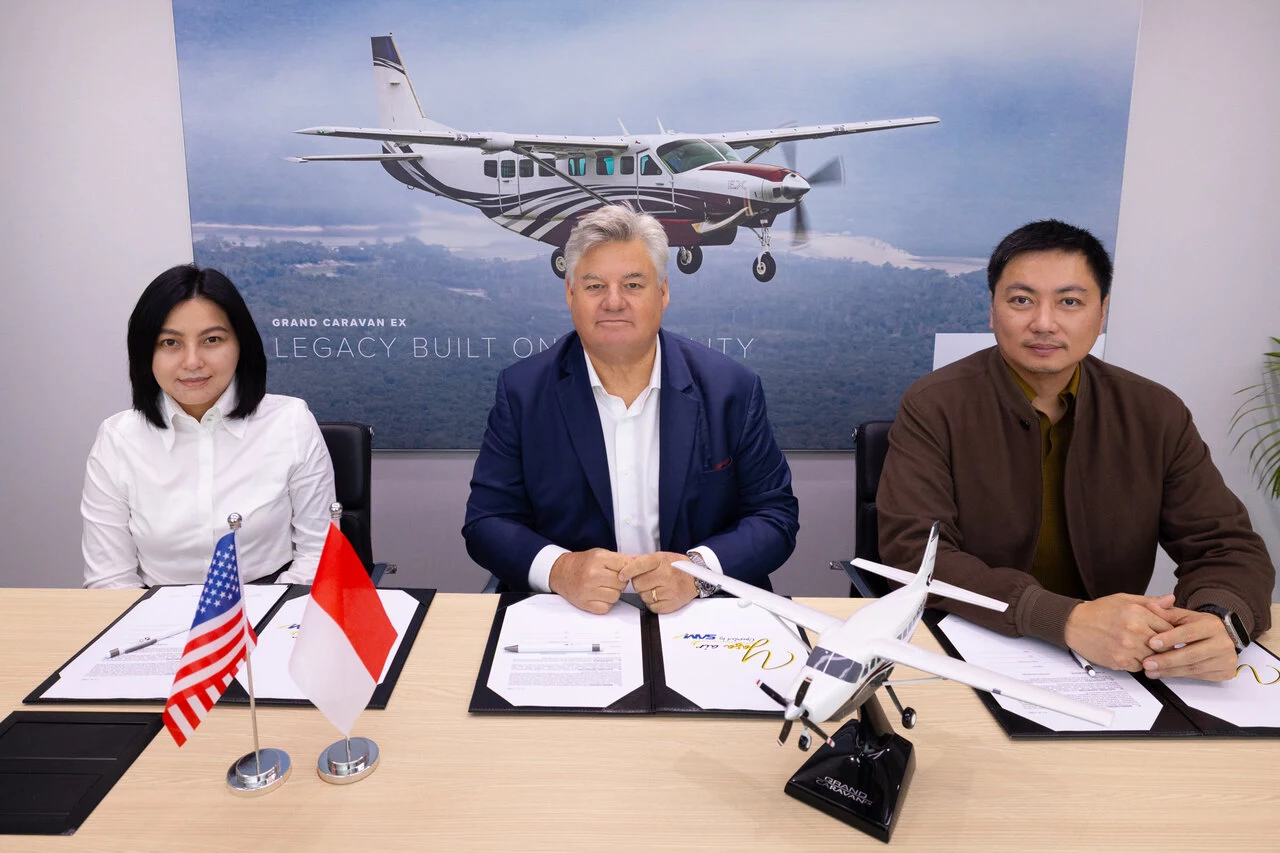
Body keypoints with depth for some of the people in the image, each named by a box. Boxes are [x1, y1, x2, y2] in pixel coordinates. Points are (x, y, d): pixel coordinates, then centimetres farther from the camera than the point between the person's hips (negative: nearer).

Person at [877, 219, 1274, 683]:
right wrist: (1067, 619, -28)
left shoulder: (1157, 414, 4)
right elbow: (912, 551, -17)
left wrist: (1219, 620, -19)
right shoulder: (934, 407, -8)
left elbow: (1229, 546, 5)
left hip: (1117, 666, 5)